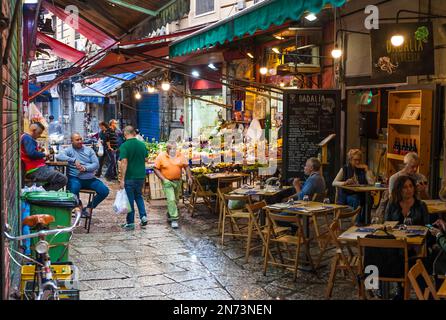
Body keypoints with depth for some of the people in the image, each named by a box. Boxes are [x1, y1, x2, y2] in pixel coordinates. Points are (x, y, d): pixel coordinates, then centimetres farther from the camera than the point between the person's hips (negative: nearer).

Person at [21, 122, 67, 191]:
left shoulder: (27, 138, 23)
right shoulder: (27, 138, -10)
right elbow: (31, 153, -24)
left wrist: (43, 157, 10)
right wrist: (44, 154, -7)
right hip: (36, 170, -11)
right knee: (63, 179, -15)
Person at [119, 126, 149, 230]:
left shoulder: (124, 146, -14)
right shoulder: (142, 144, 2)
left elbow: (124, 163, -19)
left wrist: (122, 179, -17)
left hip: (129, 177, -5)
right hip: (141, 175, 5)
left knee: (130, 199, 5)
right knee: (138, 196, 24)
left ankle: (130, 223, 12)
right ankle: (143, 216, 11)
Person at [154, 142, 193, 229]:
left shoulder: (180, 156, 0)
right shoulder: (161, 156, -9)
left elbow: (186, 166, 5)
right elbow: (156, 169, -7)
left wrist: (189, 177, -4)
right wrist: (163, 179, -15)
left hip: (177, 181, 4)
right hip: (167, 182, -4)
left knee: (175, 200, 17)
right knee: (171, 200, -13)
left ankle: (169, 215, 39)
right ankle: (174, 219, -10)